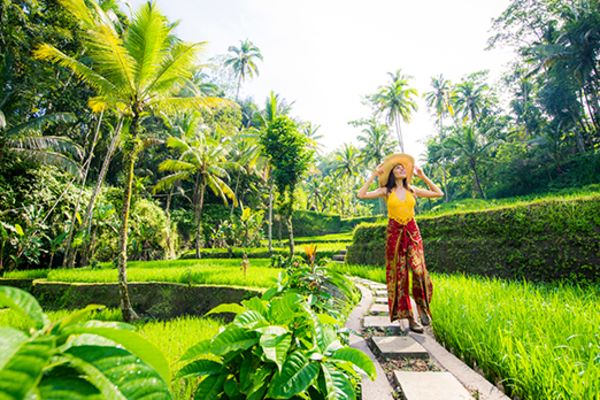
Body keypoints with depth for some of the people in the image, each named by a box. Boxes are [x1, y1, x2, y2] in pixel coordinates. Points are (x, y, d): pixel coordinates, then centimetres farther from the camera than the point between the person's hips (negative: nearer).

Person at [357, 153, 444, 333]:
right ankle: (410, 317, 10)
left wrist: (423, 177, 7)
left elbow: (439, 193, 12)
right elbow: (361, 195, -10)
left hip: (412, 232, 2)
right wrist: (373, 176, -7)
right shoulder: (386, 191, 1)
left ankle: (422, 306, 9)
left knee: (419, 270, -16)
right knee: (399, 274, 0)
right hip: (394, 233, -1)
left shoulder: (412, 190, 8)